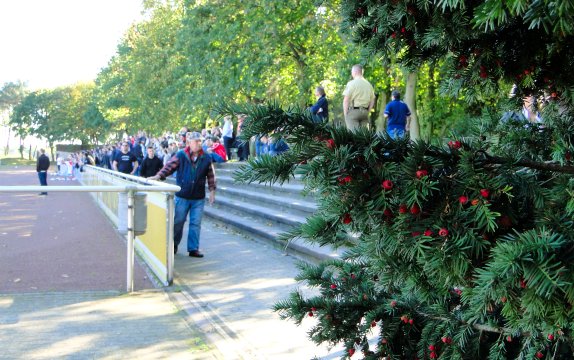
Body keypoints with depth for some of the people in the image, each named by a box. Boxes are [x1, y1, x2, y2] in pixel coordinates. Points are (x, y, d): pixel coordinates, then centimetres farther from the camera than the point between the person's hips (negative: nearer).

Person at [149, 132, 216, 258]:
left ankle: (193, 249, 10)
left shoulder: (206, 158, 2)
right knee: (178, 221, 7)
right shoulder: (180, 156, -4)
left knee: (195, 223, 3)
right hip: (182, 196, -1)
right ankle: (174, 245, 25)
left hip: (198, 198, 1)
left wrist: (212, 190, 7)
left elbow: (211, 175, 8)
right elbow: (169, 166, -7)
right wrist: (159, 176, -21)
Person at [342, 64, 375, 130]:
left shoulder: (351, 83, -6)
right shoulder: (368, 84, 12)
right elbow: (372, 100, 14)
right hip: (365, 111, 5)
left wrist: (345, 114, -3)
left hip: (353, 111, -5)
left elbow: (346, 100, -10)